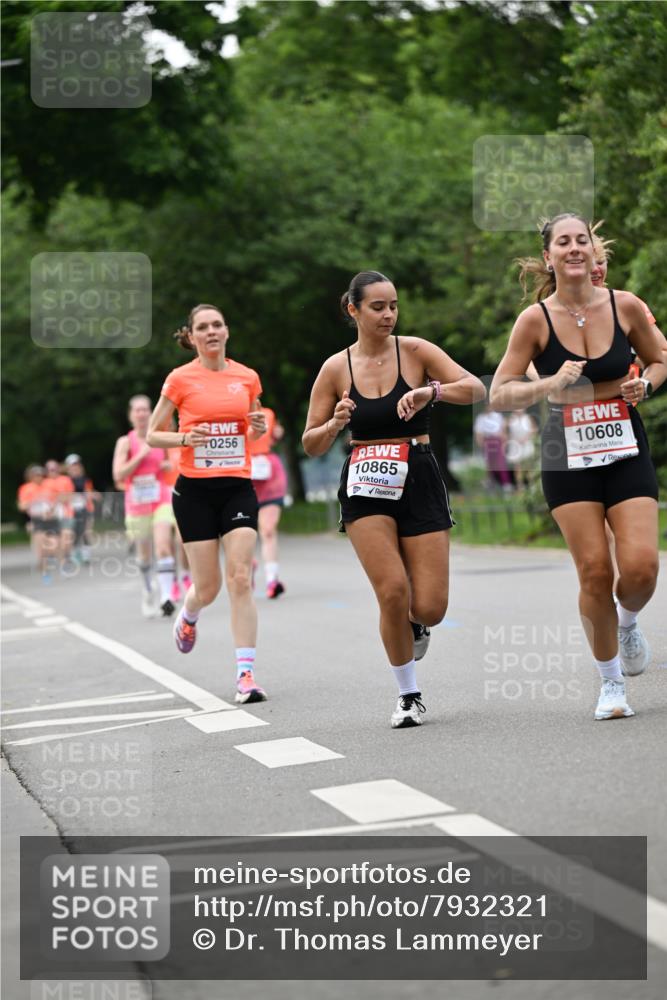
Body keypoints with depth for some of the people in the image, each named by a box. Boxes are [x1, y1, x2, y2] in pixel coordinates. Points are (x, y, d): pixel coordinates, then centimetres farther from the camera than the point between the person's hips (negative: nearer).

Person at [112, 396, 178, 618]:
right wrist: (141, 455, -17)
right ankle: (147, 589, 38)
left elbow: (172, 461, 23)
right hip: (136, 504, 0)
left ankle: (166, 597, -24)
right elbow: (118, 475, -12)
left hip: (162, 500, 0)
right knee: (144, 553, 12)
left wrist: (169, 465, 0)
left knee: (163, 546, -18)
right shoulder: (125, 442, -3)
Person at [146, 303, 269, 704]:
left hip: (238, 487, 1)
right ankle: (187, 618, 40)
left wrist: (259, 428, -2)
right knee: (208, 586, 2)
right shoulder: (180, 379, -1)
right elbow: (153, 434, 5)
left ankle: (246, 673, -11)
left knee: (240, 579, -12)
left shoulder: (248, 377, 6)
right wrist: (185, 438, -15)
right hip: (195, 489, -1)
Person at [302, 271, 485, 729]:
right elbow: (312, 445, 6)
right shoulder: (336, 368, 2)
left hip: (419, 481, 0)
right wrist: (335, 424, -15)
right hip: (366, 487, 0)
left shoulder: (414, 351, -1)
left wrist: (431, 391, -28)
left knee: (429, 608, -6)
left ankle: (414, 626, 34)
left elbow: (476, 388, -11)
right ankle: (409, 695, 3)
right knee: (393, 592, -17)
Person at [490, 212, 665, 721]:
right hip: (568, 459, -1)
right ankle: (611, 683, 14)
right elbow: (500, 394, -5)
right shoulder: (536, 318, -7)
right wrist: (550, 384, -21)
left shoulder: (625, 305, -2)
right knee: (595, 573, -5)